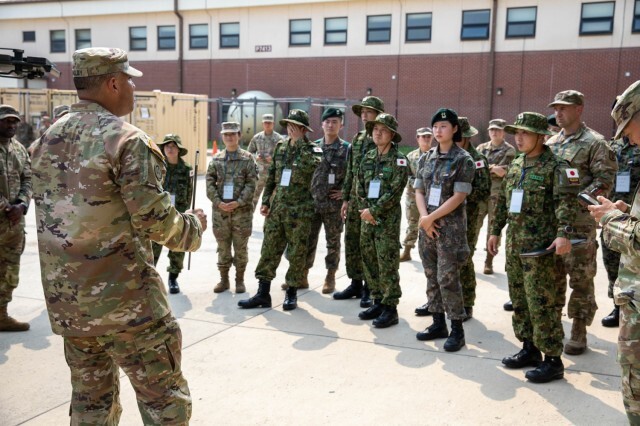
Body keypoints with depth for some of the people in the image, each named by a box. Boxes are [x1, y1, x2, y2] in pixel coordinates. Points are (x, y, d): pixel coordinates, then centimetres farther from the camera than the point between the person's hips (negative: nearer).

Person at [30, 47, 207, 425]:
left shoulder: (50, 138, 9)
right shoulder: (127, 139, -15)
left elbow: (56, 209, 15)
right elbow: (154, 220, -17)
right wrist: (194, 226, 1)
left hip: (65, 299, 8)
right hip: (123, 299, -8)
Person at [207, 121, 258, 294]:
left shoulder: (247, 159, 1)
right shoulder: (216, 159, 8)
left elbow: (251, 184, -5)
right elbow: (210, 183, 3)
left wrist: (239, 202, -15)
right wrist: (218, 202, -10)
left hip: (242, 210, -2)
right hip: (220, 210, 2)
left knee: (241, 247, 6)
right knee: (223, 247, 10)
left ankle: (240, 280, 18)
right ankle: (224, 280, 21)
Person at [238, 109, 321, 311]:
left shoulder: (313, 149, -2)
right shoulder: (280, 146, 11)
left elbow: (312, 165, -27)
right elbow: (271, 176, 14)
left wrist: (300, 141, -18)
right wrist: (265, 201, 7)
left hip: (299, 210, -4)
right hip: (276, 207, 5)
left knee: (296, 253, 3)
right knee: (269, 249, 5)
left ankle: (291, 293, 16)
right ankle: (263, 293, 12)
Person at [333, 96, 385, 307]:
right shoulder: (357, 139, 14)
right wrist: (346, 198, 14)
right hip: (355, 199, 7)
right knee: (351, 242, 11)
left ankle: (370, 288, 10)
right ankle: (356, 283, 23)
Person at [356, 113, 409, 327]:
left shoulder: (399, 160, -7)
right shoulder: (368, 158, 12)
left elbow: (394, 192, -15)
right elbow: (360, 187, 11)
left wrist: (374, 211, -16)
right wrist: (365, 210, -3)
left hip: (388, 220, -6)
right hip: (367, 218, 7)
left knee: (387, 265, -4)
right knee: (370, 263, 11)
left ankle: (390, 309, 4)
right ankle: (378, 302, 24)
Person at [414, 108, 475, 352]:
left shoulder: (463, 160, -7)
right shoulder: (426, 158, 9)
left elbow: (458, 197, -13)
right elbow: (419, 191, 9)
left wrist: (432, 218, -14)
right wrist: (424, 217, -8)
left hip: (451, 226, -6)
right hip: (427, 225, 6)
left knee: (448, 278, -6)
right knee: (432, 277, 10)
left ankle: (457, 329, 6)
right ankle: (438, 324, 22)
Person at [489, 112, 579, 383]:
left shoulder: (555, 166, -9)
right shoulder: (516, 165, 13)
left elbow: (565, 202, -19)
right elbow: (502, 201, 18)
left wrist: (563, 234, -31)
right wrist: (495, 231, 17)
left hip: (539, 245, -8)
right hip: (514, 243, 8)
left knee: (540, 302, -6)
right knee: (519, 299, 14)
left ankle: (553, 360, 5)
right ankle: (529, 349, 27)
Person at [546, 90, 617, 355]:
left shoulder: (594, 143, -4)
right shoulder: (550, 143, 14)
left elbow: (605, 180, -11)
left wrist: (576, 199, -20)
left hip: (579, 222, -6)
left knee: (580, 279, 1)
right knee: (552, 275, 13)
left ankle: (579, 333, 11)